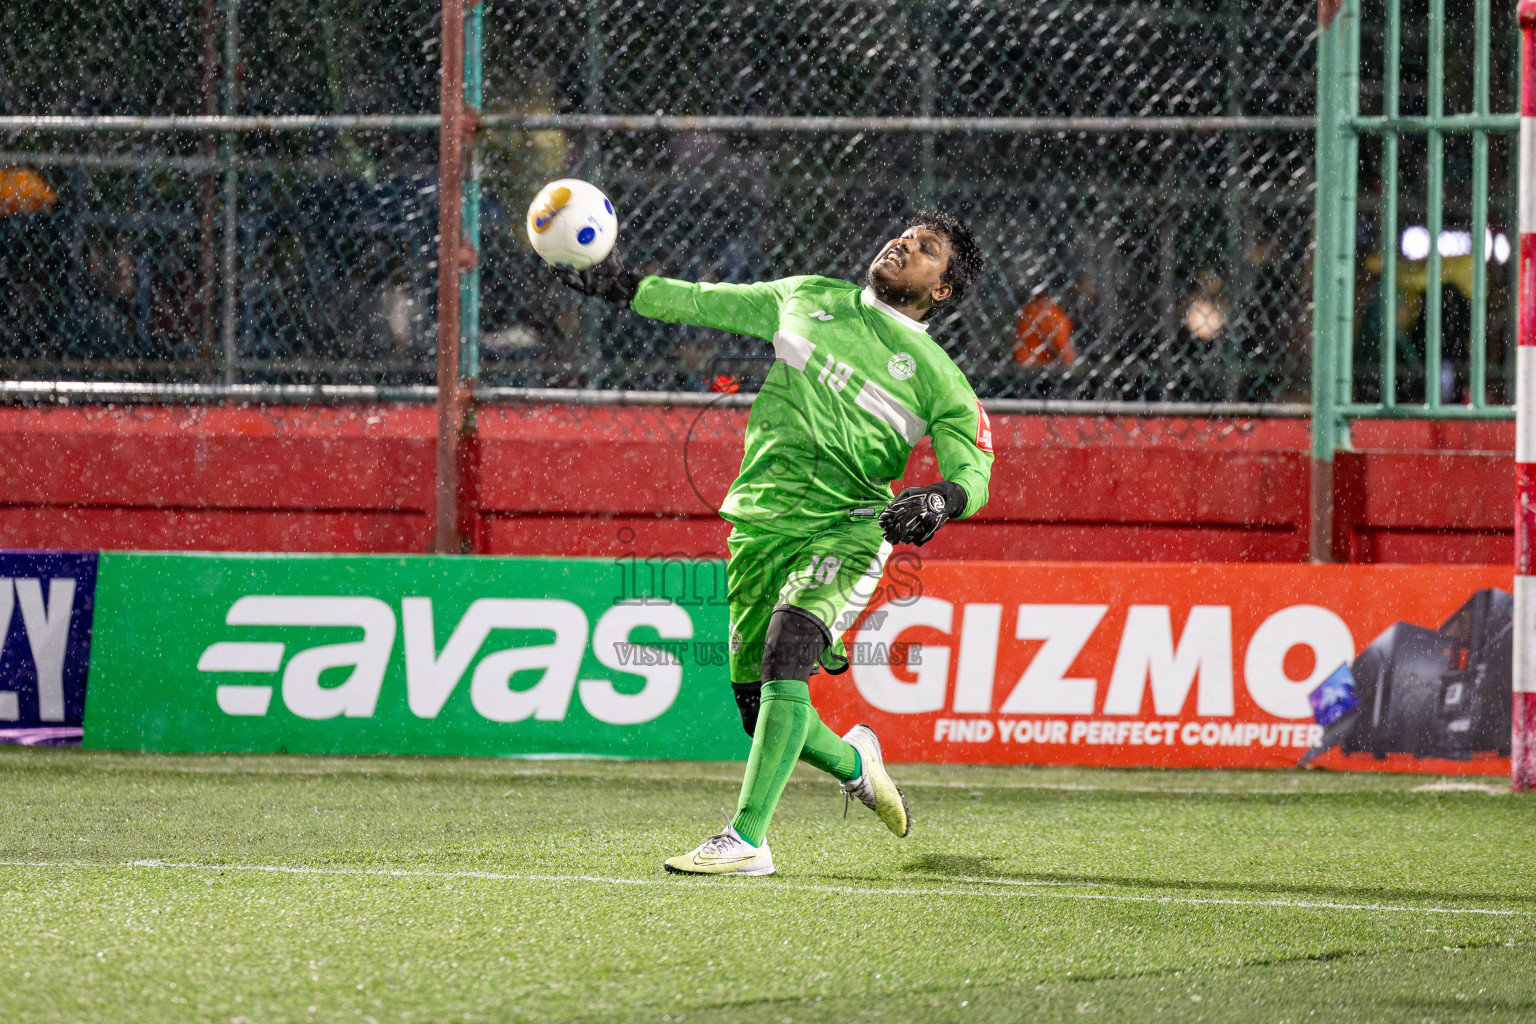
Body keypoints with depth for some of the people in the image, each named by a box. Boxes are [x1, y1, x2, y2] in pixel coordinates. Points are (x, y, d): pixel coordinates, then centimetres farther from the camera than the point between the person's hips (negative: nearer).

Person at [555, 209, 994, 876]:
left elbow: (974, 469, -1)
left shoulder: (937, 377, 5)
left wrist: (940, 499, -23)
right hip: (759, 522, 4)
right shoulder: (809, 297, 16)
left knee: (786, 649, -30)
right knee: (757, 708, 4)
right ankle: (852, 762, 38)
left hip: (846, 528, -4)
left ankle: (747, 838, -34)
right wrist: (624, 287, 15)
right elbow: (707, 304, 23)